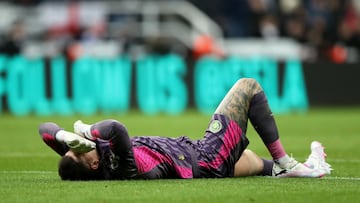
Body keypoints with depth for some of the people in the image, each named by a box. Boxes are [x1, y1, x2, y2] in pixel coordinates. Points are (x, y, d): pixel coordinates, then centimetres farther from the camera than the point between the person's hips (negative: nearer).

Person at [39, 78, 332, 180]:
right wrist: (91, 131, -42)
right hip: (208, 160, -8)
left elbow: (46, 129, -15)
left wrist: (64, 136, -35)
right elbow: (116, 128, -59)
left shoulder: (82, 165, -18)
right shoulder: (124, 167, -41)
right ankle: (285, 164, 14)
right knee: (249, 86, 6)